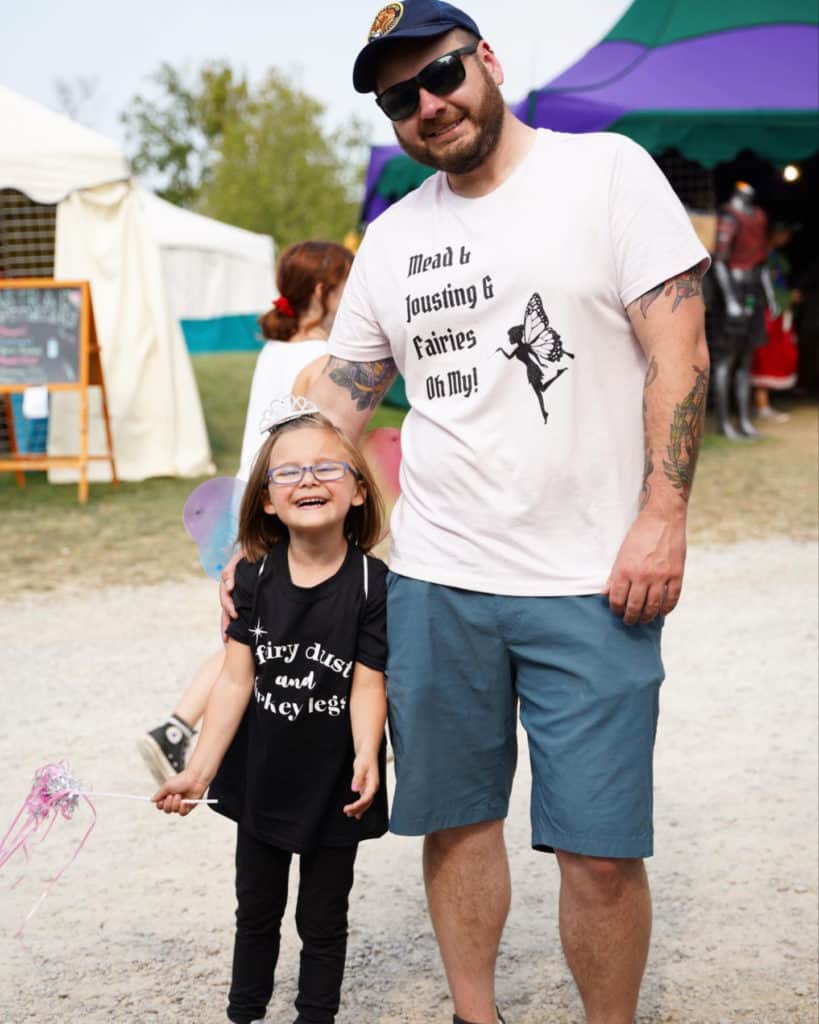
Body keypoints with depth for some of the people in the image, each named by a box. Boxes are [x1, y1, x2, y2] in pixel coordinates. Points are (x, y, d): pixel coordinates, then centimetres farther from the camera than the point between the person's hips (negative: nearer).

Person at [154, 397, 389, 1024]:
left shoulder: (373, 584, -16)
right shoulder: (255, 577, -7)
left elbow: (367, 686, -16)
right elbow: (237, 679, -5)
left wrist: (365, 758, -33)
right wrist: (201, 768, -9)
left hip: (333, 785, -3)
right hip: (262, 777, 3)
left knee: (322, 919, 12)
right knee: (257, 911, 20)